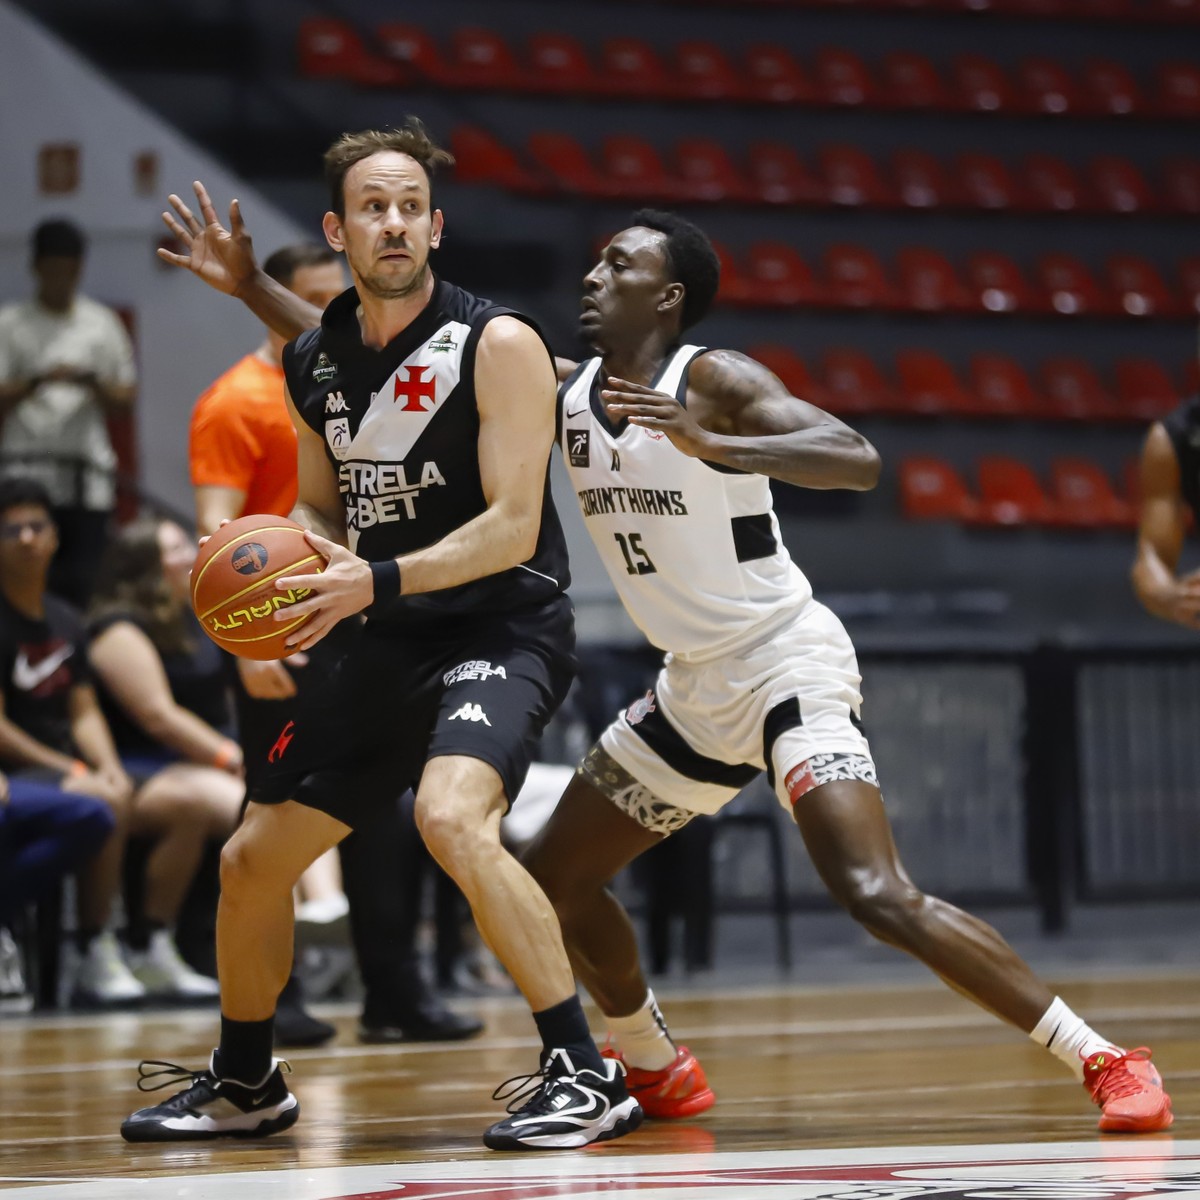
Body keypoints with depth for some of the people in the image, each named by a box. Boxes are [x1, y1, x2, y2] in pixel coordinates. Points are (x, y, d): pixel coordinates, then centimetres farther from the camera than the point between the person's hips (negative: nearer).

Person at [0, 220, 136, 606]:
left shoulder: (102, 324, 13)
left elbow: (124, 400, 13)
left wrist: (91, 383, -8)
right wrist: (38, 381, -16)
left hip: (87, 476, 2)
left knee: (81, 583, -4)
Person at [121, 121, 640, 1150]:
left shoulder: (498, 344, -14)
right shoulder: (315, 363, 5)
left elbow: (512, 527, -19)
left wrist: (377, 580, -29)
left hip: (502, 628, -7)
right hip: (394, 642, 7)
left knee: (451, 816, -34)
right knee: (252, 860, 10)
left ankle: (587, 1076, -26)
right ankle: (243, 1083, 35)